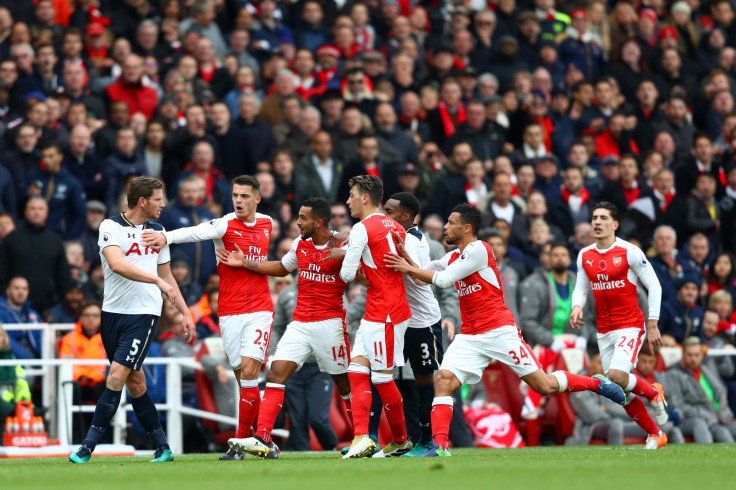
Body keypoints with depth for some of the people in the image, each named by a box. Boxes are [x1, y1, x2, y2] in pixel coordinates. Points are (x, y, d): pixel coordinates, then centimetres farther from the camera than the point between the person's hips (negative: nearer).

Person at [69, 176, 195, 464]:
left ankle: (87, 448, -12)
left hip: (144, 313, 1)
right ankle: (163, 447, 15)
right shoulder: (111, 227, -5)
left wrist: (185, 312, 22)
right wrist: (157, 280, -27)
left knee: (117, 374, -13)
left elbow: (166, 276, 24)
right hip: (113, 311, -1)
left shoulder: (157, 231, 13)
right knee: (134, 381, 4)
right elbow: (117, 264, -22)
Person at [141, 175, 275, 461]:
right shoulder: (225, 225, -5)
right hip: (229, 313, -1)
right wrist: (166, 237, -43)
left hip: (259, 310, 1)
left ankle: (242, 441, -8)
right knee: (244, 377, 1)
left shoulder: (266, 224, 8)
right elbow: (196, 232, -26)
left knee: (248, 371, -12)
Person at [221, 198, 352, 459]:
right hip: (300, 324, 5)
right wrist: (246, 264, 22)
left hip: (330, 323, -5)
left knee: (344, 382, 2)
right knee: (276, 372, -9)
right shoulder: (300, 244, 9)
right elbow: (282, 268, 27)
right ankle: (263, 440, -15)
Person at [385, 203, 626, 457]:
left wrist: (409, 268, -10)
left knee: (545, 386, -6)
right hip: (470, 338, 7)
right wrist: (406, 259, -6)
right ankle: (439, 446, -19)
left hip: (500, 331, -7)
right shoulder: (453, 257, 16)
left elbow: (444, 279, -14)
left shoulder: (478, 249, -10)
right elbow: (422, 276, 12)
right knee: (443, 379, -16)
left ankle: (597, 383, 17)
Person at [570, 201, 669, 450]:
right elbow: (581, 288, 15)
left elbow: (654, 286, -5)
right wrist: (577, 306, -9)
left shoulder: (630, 252, -10)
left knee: (617, 376, -26)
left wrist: (652, 324, -8)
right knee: (622, 393, 3)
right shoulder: (584, 256, 6)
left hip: (630, 326, -6)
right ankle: (655, 435, 19)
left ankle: (653, 392, 6)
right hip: (604, 331, 6)